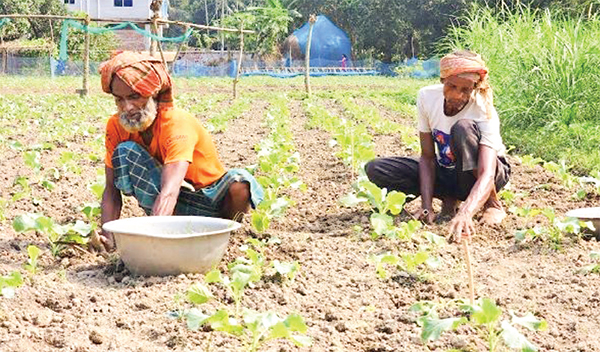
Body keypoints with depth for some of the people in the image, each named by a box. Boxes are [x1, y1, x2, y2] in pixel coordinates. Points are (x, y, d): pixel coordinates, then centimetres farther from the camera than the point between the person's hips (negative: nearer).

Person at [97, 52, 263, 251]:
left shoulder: (177, 123, -28)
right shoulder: (116, 126, -11)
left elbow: (169, 191, -41)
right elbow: (111, 189, -12)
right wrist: (108, 238, -29)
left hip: (209, 201, -3)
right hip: (173, 206, 3)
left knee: (239, 184, -36)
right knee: (124, 152, -20)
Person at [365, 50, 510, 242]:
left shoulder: (484, 113, -30)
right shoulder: (427, 97, -18)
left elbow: (486, 174, -41)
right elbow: (427, 157, -13)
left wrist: (465, 214, -59)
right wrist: (426, 208, -25)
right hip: (446, 172, 4)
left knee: (464, 128, -36)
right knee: (375, 169, -16)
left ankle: (492, 204, -16)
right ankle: (449, 199, -3)